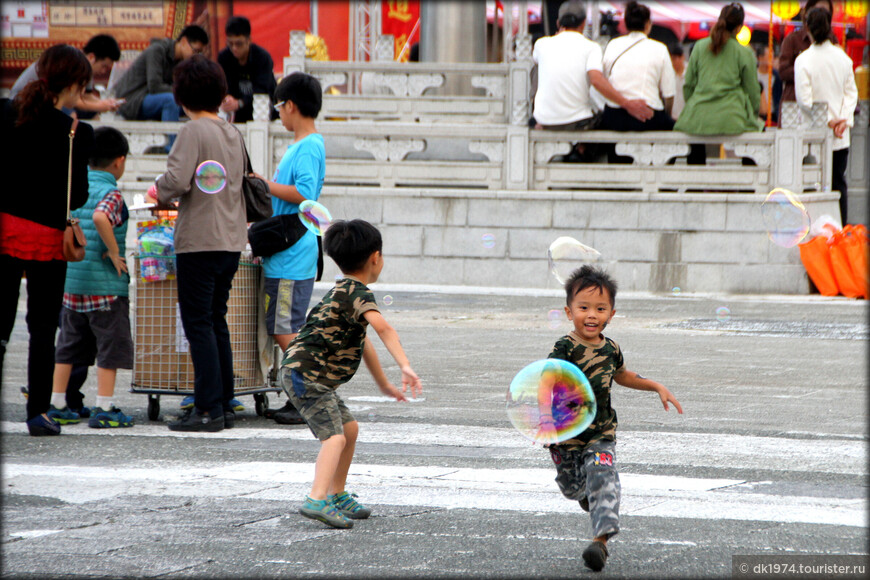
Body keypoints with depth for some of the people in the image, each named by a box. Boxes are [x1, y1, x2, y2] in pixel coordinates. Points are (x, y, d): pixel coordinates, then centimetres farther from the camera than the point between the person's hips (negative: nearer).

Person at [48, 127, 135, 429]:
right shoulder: (111, 193, -13)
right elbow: (100, 217, -33)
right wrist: (114, 251, -22)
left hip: (70, 279, 7)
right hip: (105, 281, -7)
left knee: (68, 344, 14)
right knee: (111, 344, 2)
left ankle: (57, 405, 15)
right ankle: (104, 409, 0)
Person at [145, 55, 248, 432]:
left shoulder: (193, 131, -11)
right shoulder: (233, 133, 11)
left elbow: (178, 180, -21)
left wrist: (159, 190, 2)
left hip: (200, 241, -7)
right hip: (231, 241, 7)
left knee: (198, 323, -4)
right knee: (216, 322, 14)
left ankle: (209, 409, -7)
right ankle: (224, 405, 14)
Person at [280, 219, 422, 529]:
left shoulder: (344, 290, 21)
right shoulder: (357, 292, -14)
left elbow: (363, 342, 31)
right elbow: (382, 327, -32)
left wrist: (384, 384, 36)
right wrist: (406, 366, -41)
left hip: (316, 378, 10)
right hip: (304, 373, -10)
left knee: (349, 427, 22)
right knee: (334, 436, -22)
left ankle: (337, 495, 32)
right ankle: (317, 499, -40)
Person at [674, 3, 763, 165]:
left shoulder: (699, 47, 6)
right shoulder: (745, 53, -2)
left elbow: (688, 84, 11)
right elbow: (752, 90, 4)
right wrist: (754, 113, 22)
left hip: (698, 118, 3)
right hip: (730, 118, -3)